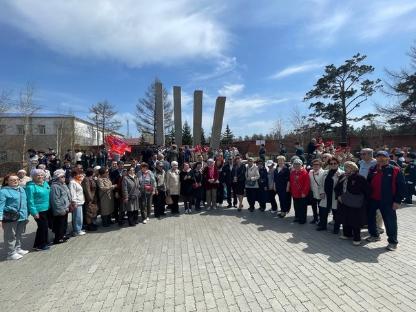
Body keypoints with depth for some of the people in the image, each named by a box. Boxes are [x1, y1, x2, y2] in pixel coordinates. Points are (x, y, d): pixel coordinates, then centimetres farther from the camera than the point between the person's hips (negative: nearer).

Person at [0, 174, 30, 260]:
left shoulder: (21, 189, 11)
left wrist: (26, 214, 18)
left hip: (22, 216, 7)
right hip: (10, 217, -7)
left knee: (19, 234, 19)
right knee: (10, 236, 3)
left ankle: (18, 249, 34)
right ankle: (11, 253, 14)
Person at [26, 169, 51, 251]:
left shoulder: (45, 183, 9)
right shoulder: (31, 186, -14)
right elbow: (30, 200, -16)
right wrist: (34, 212, -19)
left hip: (46, 209, 8)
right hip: (39, 210, -8)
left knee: (45, 226, 17)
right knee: (42, 227, -1)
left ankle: (45, 242, 32)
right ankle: (39, 245, 14)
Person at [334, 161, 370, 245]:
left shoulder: (360, 178, -12)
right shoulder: (342, 177, 6)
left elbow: (367, 190, -11)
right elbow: (336, 188, 17)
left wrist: (362, 200, -10)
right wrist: (338, 196, 3)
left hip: (355, 205, -6)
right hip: (344, 203, 6)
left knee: (355, 221, 2)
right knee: (345, 219, 15)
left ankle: (357, 238, 16)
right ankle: (347, 234, 33)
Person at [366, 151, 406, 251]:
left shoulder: (395, 170, -6)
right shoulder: (372, 170, 6)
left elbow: (402, 186, -6)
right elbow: (367, 183, 12)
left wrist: (397, 201, -11)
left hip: (387, 201, -5)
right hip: (372, 200, 5)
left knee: (390, 221, 3)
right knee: (370, 218, 16)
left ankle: (393, 242, 20)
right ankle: (374, 235, 35)